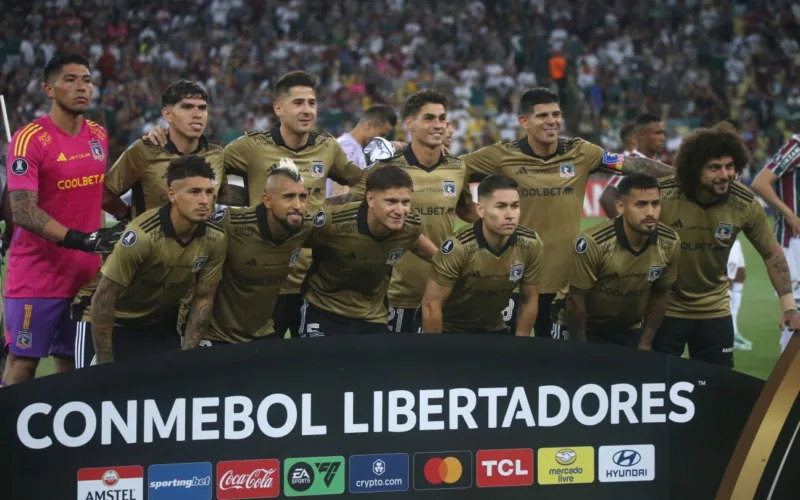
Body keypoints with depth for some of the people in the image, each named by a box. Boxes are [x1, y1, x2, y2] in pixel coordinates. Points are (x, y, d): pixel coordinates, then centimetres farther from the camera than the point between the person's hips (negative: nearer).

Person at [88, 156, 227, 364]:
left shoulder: (215, 239, -15)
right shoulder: (143, 235, -31)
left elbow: (204, 298, -3)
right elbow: (102, 299, -25)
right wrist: (105, 363, -23)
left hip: (161, 323, 5)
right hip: (115, 322, -5)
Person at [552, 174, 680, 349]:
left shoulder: (670, 243, -14)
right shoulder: (593, 243, -28)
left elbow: (660, 294, 0)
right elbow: (576, 299, -18)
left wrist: (645, 344, 1)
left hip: (631, 330, 4)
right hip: (586, 329, -4)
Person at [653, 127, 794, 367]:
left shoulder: (745, 204, -13)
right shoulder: (662, 195, -22)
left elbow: (772, 253, 1)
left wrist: (789, 305, -6)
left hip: (714, 310, 2)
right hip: (664, 309, -2)